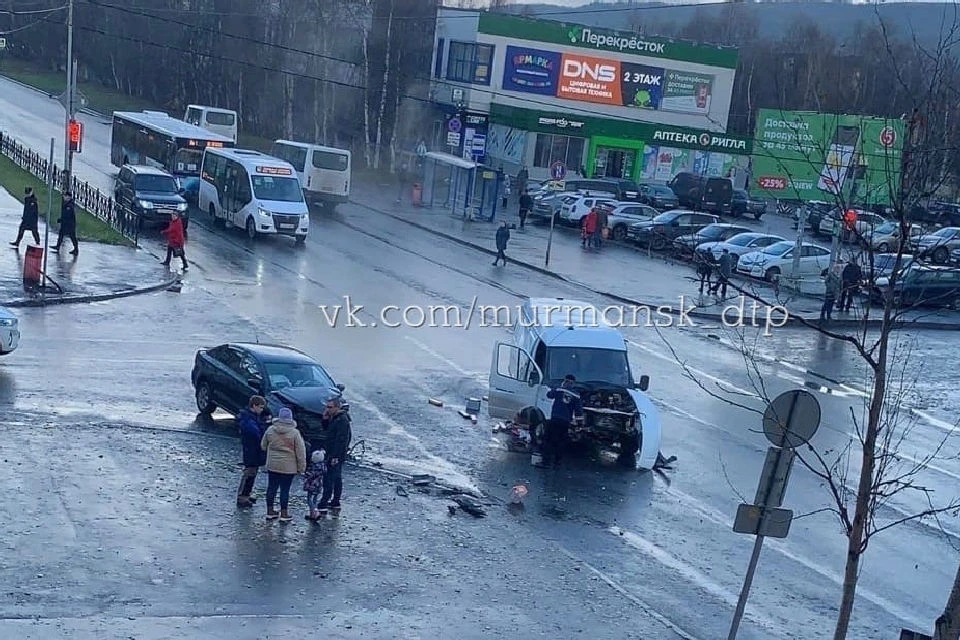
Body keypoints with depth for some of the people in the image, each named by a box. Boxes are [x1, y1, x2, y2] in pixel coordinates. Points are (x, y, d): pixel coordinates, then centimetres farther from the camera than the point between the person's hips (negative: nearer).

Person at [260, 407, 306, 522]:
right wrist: (301, 467, 0)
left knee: (271, 487, 14)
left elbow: (263, 446, 10)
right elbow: (300, 452, -9)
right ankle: (284, 514, 9)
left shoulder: (270, 430, -4)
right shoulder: (294, 433, -13)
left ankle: (270, 511, 23)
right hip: (288, 467, -3)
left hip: (272, 465, 3)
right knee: (285, 490, 3)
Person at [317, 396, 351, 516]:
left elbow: (342, 440, -24)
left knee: (329, 480, -9)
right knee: (337, 479, 16)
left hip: (337, 455, -10)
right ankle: (335, 503, 25)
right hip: (332, 453, 10)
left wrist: (335, 456, -25)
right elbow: (326, 428, 22)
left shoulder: (342, 420, -19)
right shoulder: (334, 418, 11)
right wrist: (325, 418, 3)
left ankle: (322, 506, -8)